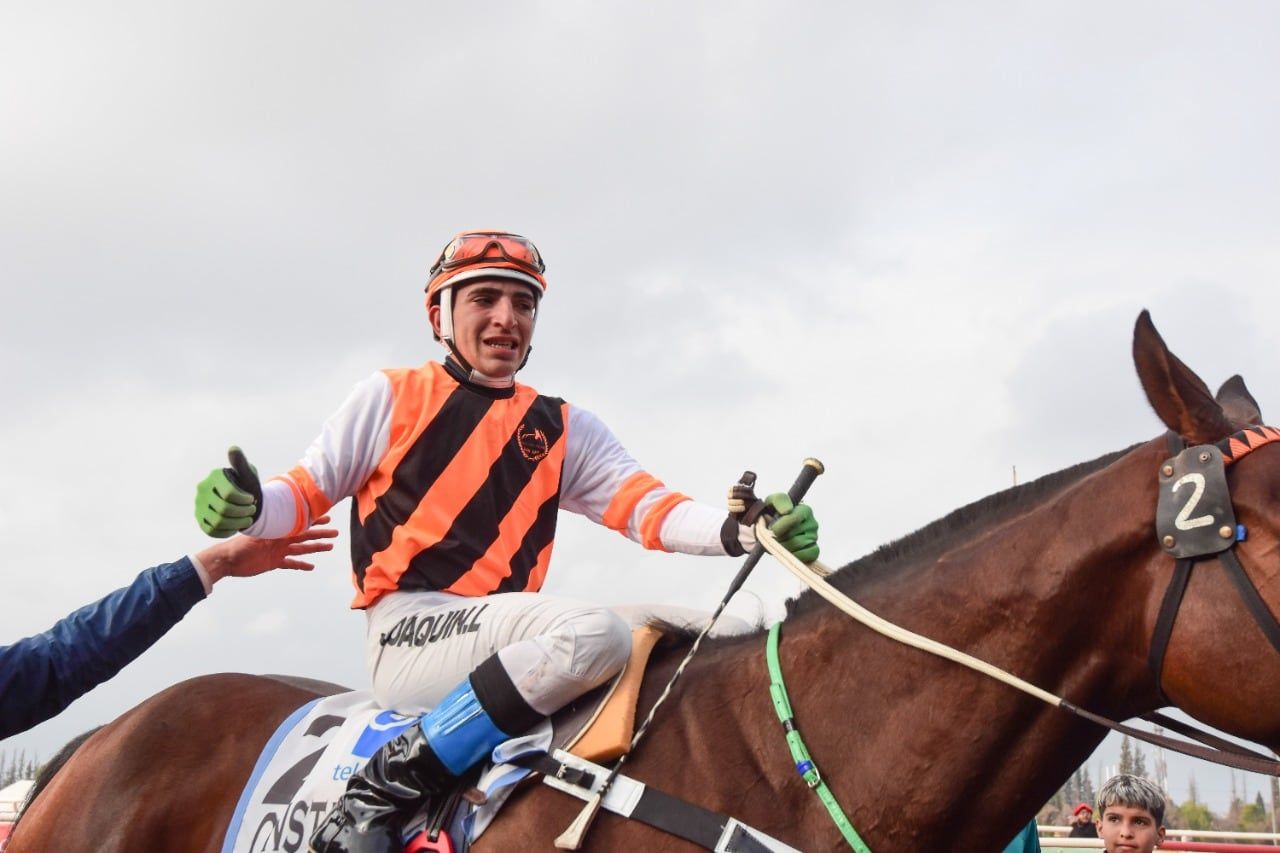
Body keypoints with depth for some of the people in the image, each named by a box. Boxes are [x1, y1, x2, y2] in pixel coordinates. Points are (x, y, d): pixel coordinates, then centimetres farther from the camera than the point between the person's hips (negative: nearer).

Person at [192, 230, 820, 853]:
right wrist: (245, 508, -16)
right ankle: (383, 788, -24)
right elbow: (306, 494, 8)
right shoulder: (390, 397, 9)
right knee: (594, 633, -29)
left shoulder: (563, 429, 18)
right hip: (408, 632, -6)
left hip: (503, 635, 6)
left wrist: (735, 530, -14)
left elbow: (645, 506, 5)